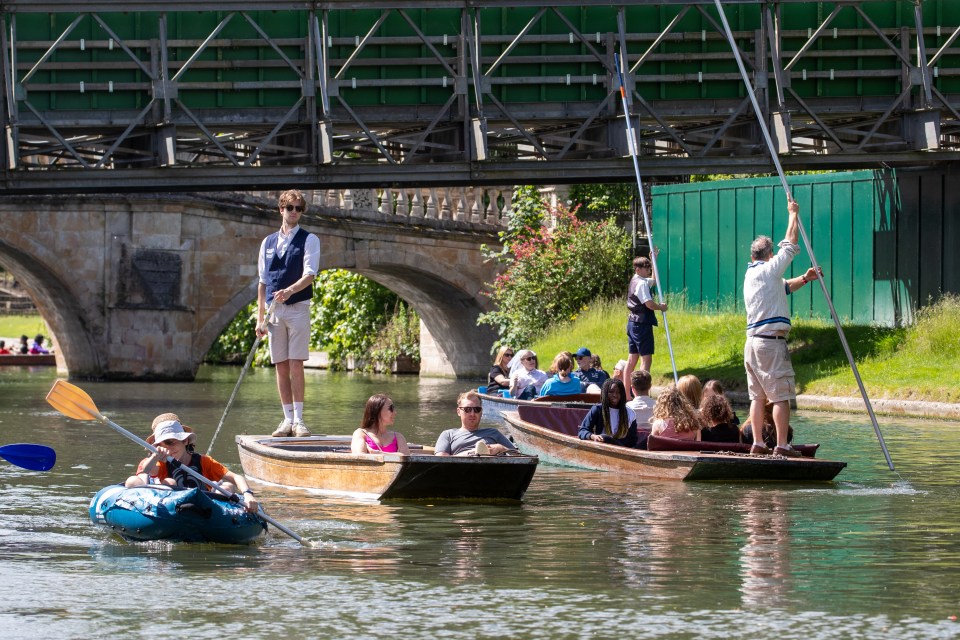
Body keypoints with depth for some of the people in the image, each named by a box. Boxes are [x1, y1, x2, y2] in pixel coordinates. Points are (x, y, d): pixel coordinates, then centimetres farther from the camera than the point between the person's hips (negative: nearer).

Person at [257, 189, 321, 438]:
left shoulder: (309, 240, 2)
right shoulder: (268, 242, 14)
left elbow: (309, 275, -10)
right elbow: (263, 282, 15)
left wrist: (289, 291, -28)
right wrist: (260, 317, 10)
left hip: (297, 308, -4)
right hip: (274, 310, 4)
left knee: (296, 365, -9)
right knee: (281, 367, 4)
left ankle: (298, 420, -7)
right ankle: (288, 419, 7)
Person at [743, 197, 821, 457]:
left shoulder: (751, 275, 19)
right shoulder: (768, 270, -7)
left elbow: (784, 287, 30)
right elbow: (790, 245, -2)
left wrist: (804, 279, 16)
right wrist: (794, 214, 8)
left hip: (753, 342, 9)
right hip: (771, 342, -9)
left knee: (758, 395, 9)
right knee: (781, 395, -8)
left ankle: (758, 444, 7)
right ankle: (782, 445, -12)